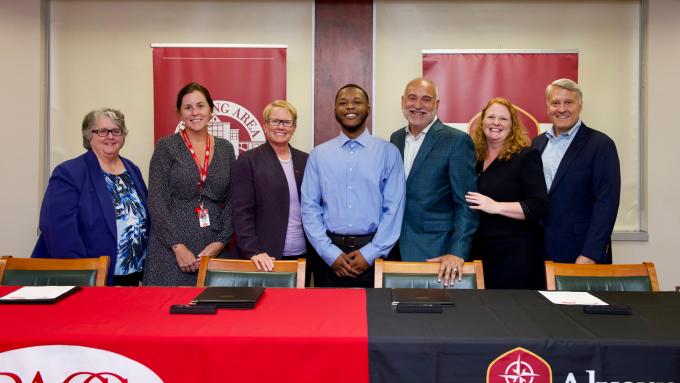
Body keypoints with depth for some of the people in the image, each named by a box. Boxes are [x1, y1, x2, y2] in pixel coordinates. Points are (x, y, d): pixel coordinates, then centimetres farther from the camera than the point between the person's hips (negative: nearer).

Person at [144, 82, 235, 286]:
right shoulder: (166, 147, 0)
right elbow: (156, 201, -6)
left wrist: (221, 241, -4)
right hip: (172, 249, -2)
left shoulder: (225, 148, 8)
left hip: (214, 249, 3)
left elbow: (231, 201, 7)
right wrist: (178, 246, -12)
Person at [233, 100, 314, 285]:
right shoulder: (249, 160, -2)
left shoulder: (304, 160, 10)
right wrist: (253, 251, -17)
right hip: (267, 258, -4)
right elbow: (242, 212, -7)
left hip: (302, 255, 4)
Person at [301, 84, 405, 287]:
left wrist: (370, 253, -10)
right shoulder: (318, 154, 4)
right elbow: (310, 207, 0)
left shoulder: (388, 152, 0)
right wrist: (330, 253, -8)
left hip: (373, 253, -1)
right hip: (329, 254, 1)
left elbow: (394, 208, -4)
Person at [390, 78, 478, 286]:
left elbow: (466, 204, -11)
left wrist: (457, 253, -18)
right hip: (396, 249, 5)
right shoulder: (396, 138, 10)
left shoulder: (457, 141, -8)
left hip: (436, 253, -5)